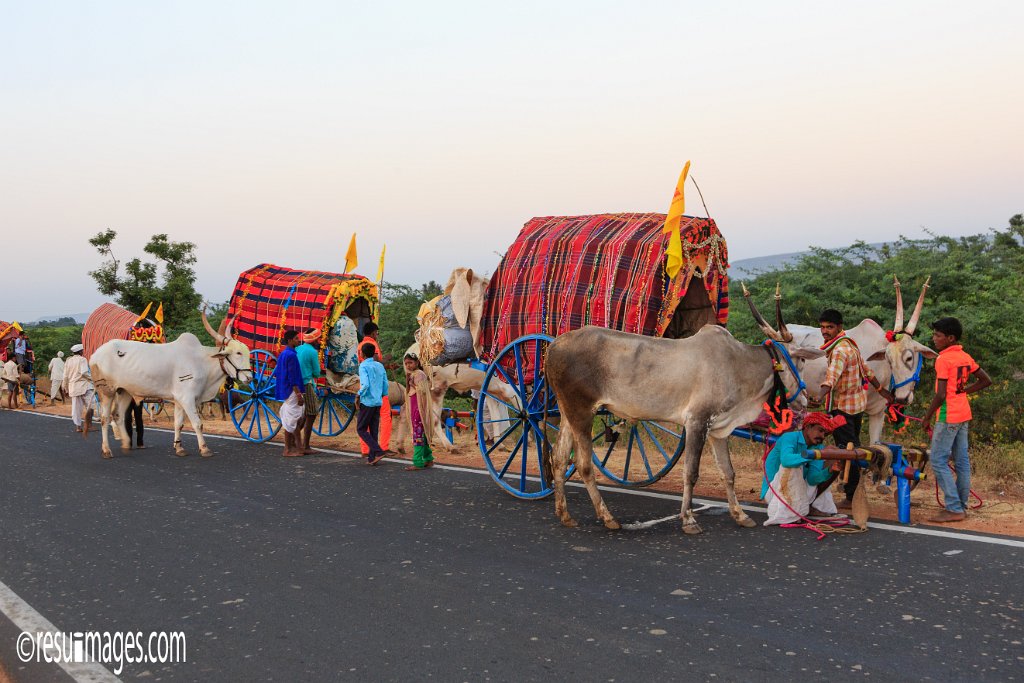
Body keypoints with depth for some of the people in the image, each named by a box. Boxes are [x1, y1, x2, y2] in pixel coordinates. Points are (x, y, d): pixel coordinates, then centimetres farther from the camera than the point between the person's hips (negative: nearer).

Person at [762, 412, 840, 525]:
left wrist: (829, 471, -28)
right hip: (773, 490, -7)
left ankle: (807, 507, 5)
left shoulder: (819, 447, 0)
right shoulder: (790, 437, -19)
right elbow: (786, 459, -42)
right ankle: (786, 513, -24)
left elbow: (812, 479, -10)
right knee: (793, 465, -33)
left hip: (797, 490, 7)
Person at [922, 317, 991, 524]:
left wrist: (927, 417, -9)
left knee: (938, 461, -5)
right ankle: (961, 506, 17)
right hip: (964, 414, 9)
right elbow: (986, 380, 16)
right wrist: (963, 391, 14)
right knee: (961, 460, 11)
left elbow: (940, 395, -19)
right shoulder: (965, 357, 9)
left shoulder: (943, 359, -16)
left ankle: (954, 509, -7)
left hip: (948, 416, -9)